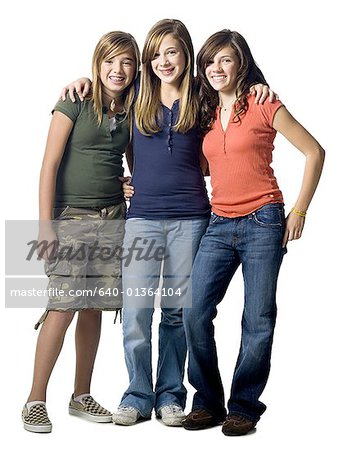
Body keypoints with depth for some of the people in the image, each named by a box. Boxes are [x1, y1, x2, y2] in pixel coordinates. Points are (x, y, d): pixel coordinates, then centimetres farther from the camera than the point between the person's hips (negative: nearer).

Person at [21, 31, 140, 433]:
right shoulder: (76, 103, -6)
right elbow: (50, 165, -9)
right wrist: (46, 225, -14)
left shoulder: (131, 111, 10)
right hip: (71, 217, -5)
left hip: (112, 218, 5)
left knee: (93, 307, 7)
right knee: (64, 306, -11)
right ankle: (35, 402, 0)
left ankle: (81, 396, 19)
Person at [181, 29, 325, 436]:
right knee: (194, 313, -5)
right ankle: (207, 402, 10)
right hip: (219, 224, 5)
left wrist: (299, 211, -4)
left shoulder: (264, 106, -1)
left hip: (262, 223, -4)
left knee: (258, 320, 0)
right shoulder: (205, 113, 14)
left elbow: (314, 152, 0)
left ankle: (244, 407, 13)